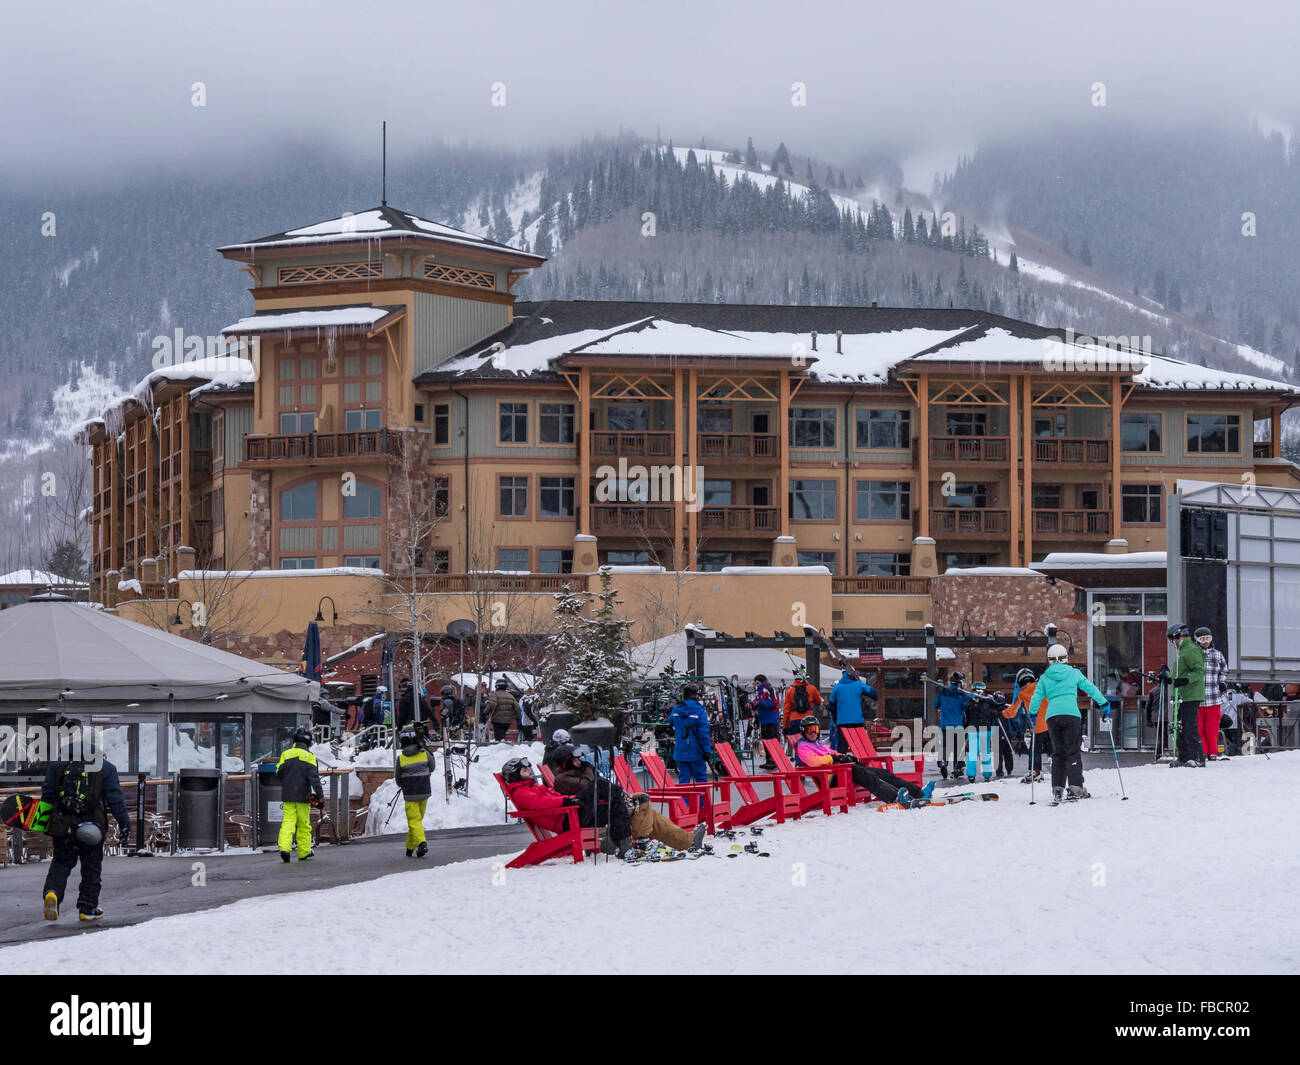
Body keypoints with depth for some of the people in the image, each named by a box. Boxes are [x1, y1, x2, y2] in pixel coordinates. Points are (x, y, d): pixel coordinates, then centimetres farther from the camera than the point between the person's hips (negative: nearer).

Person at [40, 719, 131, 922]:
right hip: (93, 827, -1)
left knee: (61, 863, 12)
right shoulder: (104, 767, -4)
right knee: (92, 867, 12)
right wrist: (124, 823, 6)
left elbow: (47, 795, 5)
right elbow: (115, 798, -2)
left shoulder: (56, 765, -1)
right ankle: (88, 908, 13)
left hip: (62, 826, 1)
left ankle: (52, 892, -15)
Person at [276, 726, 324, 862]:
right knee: (304, 824, 8)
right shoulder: (309, 756, -6)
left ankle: (284, 848, -20)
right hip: (302, 795, -2)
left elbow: (279, 773, 8)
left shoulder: (286, 754, 4)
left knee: (288, 822, 0)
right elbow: (314, 777, -11)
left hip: (287, 795, 2)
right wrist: (320, 795, -8)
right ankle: (304, 852, 14)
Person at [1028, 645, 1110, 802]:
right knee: (1073, 752, -1)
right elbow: (1090, 688, 11)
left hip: (1052, 716, 2)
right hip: (1071, 714, -2)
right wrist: (1104, 703, 19)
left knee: (1058, 753, 8)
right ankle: (1076, 787, -11)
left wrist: (1032, 713, 28)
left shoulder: (1045, 678, 14)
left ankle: (1057, 788, -1)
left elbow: (1037, 696, 12)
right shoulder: (1073, 673, 11)